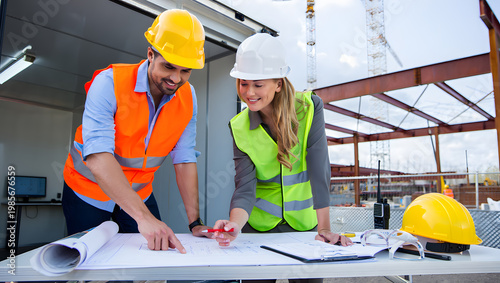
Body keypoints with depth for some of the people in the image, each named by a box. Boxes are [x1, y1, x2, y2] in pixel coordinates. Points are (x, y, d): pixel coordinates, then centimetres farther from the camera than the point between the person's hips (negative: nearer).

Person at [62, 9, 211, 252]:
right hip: (88, 191, -3)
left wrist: (195, 222, -15)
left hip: (140, 194, 4)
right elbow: (97, 156, -37)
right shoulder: (110, 83, -26)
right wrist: (143, 216, -47)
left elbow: (184, 159, -10)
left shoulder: (187, 97, -11)